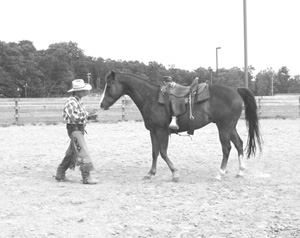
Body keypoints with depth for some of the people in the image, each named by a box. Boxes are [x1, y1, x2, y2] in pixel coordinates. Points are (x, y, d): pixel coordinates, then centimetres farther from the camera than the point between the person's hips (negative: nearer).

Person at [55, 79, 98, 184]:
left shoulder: (79, 101, 14)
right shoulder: (71, 102, -16)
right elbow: (73, 118, -24)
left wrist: (88, 116, 2)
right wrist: (86, 116, -22)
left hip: (80, 129, 10)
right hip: (75, 129, -10)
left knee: (71, 153, 17)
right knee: (84, 154, -12)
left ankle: (60, 174, 26)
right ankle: (86, 177, -9)